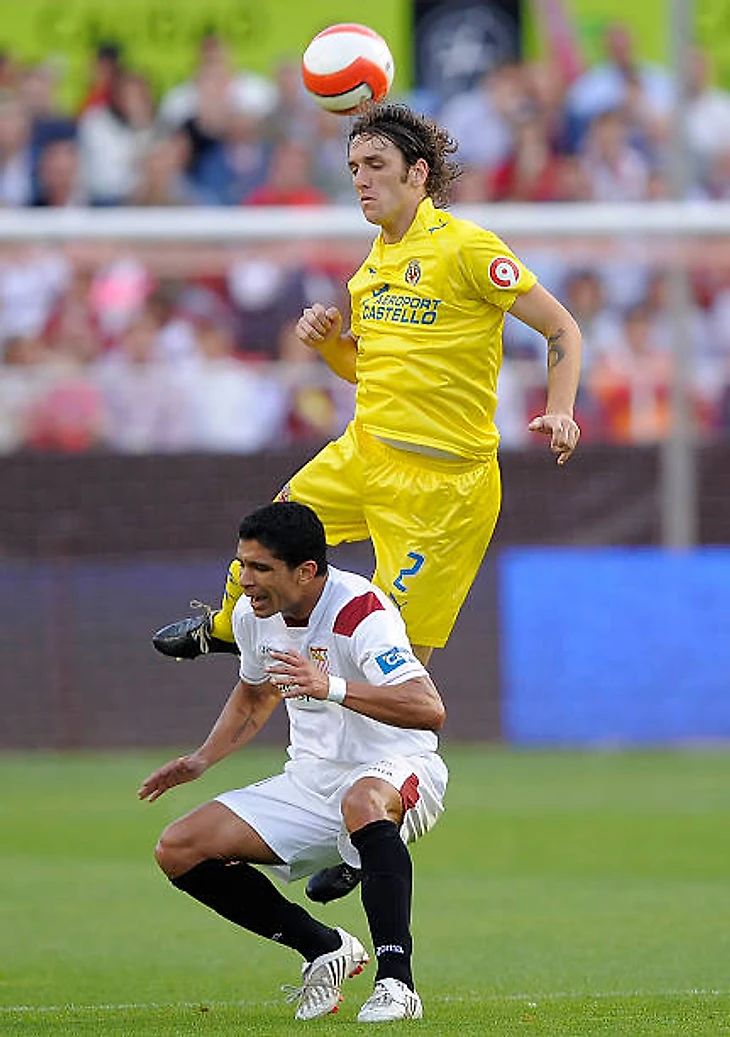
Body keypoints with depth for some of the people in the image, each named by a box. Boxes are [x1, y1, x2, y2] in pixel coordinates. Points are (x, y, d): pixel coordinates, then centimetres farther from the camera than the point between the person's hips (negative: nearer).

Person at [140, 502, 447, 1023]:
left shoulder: (360, 611, -23)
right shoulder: (253, 615, 1)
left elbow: (429, 709, -36)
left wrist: (333, 688, -46)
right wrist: (202, 760, 10)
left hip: (397, 773, -8)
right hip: (311, 780, 8)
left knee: (362, 801, -44)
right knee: (179, 852, -7)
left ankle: (397, 983, -41)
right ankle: (325, 949, 7)